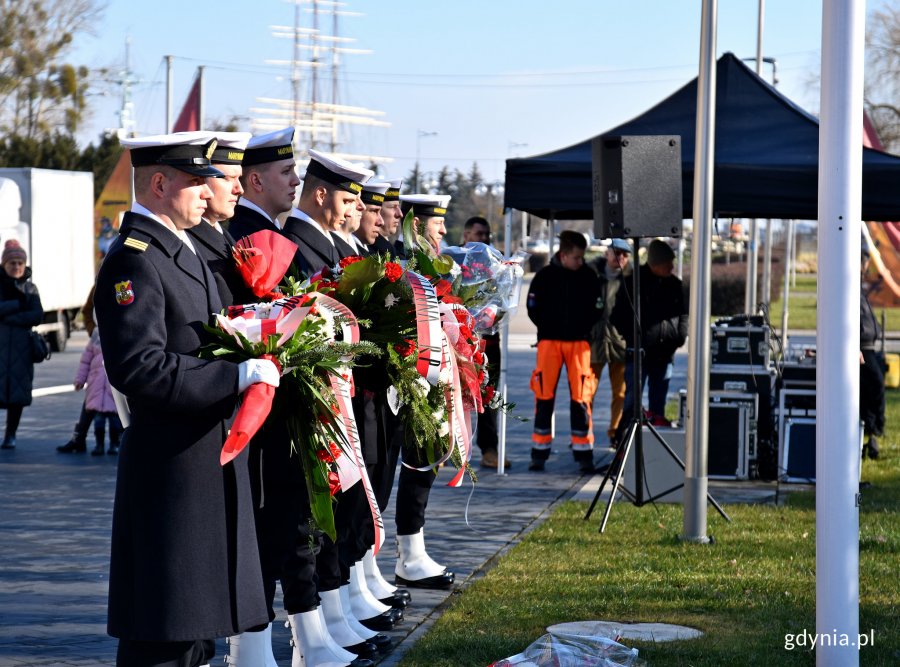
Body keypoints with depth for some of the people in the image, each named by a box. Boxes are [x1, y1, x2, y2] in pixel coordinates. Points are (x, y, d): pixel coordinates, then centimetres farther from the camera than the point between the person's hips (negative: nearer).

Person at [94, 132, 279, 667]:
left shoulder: (185, 250, 15)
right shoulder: (133, 261, -16)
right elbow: (139, 369, -25)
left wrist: (256, 359, 8)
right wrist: (239, 375, -23)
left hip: (214, 460, 10)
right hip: (173, 463, -10)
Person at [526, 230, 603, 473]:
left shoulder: (589, 277, 1)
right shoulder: (544, 276, 0)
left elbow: (597, 310, 8)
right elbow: (533, 308, 6)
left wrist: (582, 329, 1)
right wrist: (549, 328, 2)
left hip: (579, 343, 0)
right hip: (549, 342, 0)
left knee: (581, 397, -3)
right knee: (544, 396, 0)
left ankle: (584, 455, 3)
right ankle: (539, 453, 8)